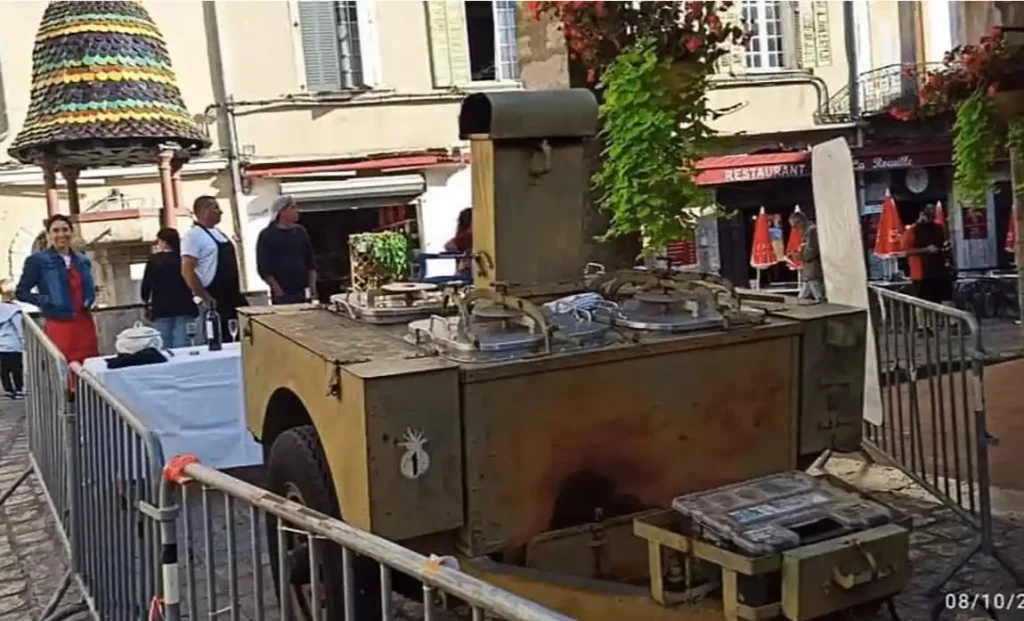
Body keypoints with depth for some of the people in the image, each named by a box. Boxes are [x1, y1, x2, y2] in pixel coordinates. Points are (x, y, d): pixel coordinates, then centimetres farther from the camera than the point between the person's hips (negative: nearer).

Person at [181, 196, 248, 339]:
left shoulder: (219, 233, 15)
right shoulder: (194, 235, -11)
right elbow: (187, 272, -17)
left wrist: (237, 291, 16)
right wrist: (206, 298, -18)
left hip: (233, 296, 9)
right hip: (215, 301, -9)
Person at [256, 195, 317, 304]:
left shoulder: (300, 231, 11)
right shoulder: (267, 235, -4)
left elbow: (310, 262, 15)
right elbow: (264, 268, -8)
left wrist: (313, 287, 5)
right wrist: (278, 291, -14)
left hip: (302, 293, 5)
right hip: (281, 295, -5)